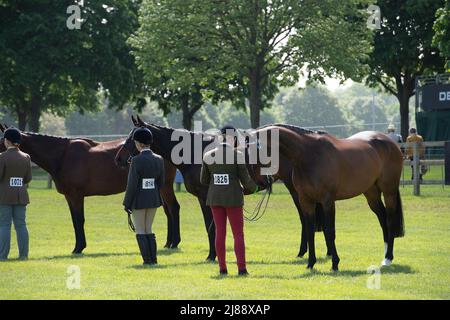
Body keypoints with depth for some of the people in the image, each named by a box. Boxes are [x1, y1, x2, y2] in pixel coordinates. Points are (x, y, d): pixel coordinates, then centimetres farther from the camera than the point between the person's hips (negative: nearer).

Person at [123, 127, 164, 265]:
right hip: (154, 199, 6)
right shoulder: (159, 160, 0)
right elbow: (161, 182, 6)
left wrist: (126, 203, -9)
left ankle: (147, 259, 4)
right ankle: (153, 258, 13)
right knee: (148, 230, 18)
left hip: (138, 200, -6)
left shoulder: (136, 161, -18)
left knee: (140, 231, 6)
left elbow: (132, 184, -17)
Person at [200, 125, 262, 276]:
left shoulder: (208, 156, 0)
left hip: (215, 198, 4)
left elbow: (203, 180, 7)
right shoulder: (237, 155, -11)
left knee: (220, 232, 10)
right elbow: (246, 180, -7)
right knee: (238, 234, 2)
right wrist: (254, 188, 13)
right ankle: (241, 268, -2)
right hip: (233, 198, -4)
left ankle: (222, 268, 10)